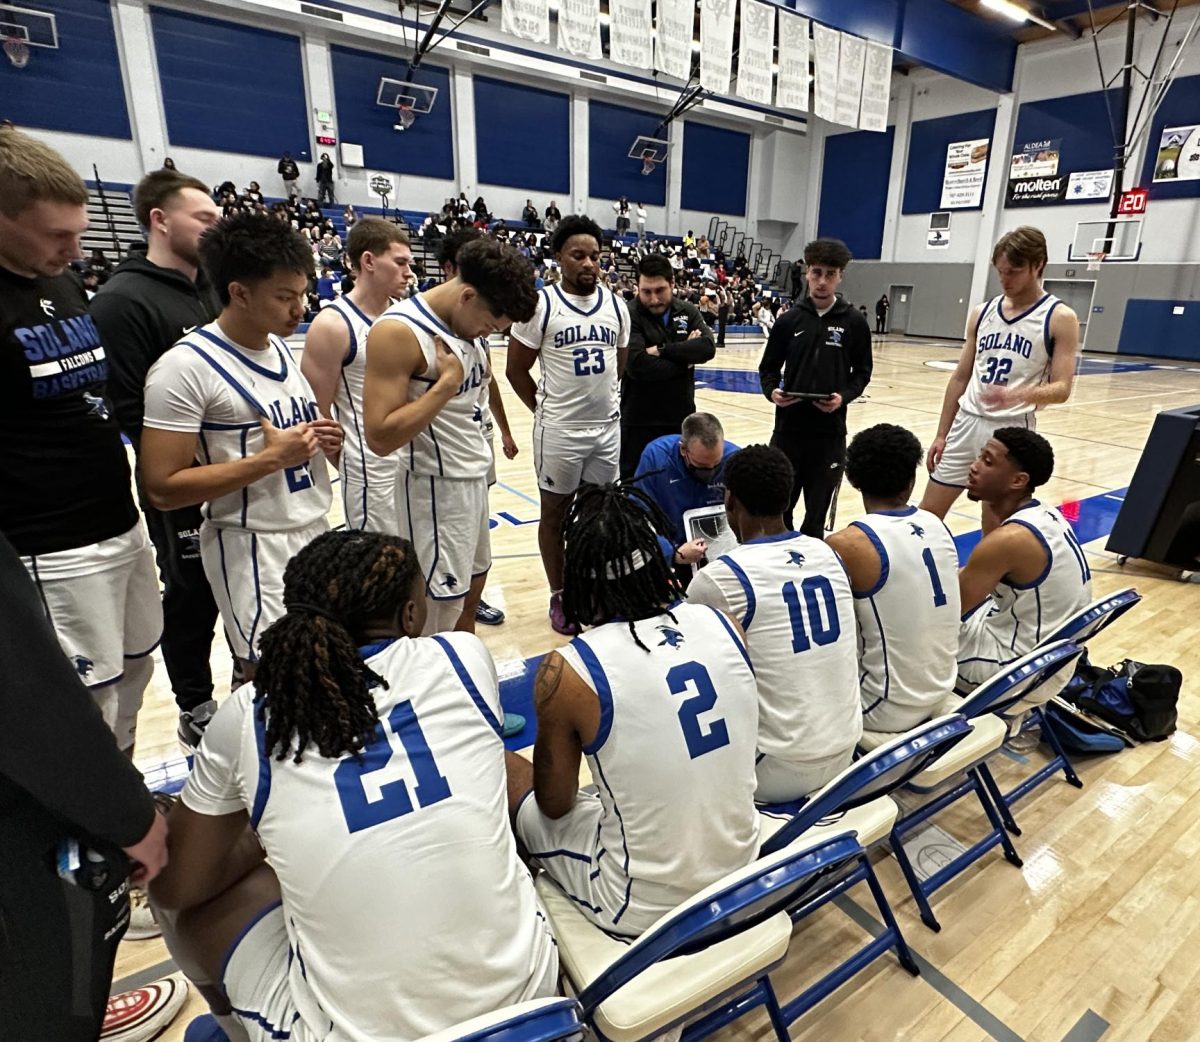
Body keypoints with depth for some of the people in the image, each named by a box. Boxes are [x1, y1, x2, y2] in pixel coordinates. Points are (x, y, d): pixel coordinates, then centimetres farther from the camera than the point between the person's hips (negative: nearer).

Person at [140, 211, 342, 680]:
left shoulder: (282, 348, 8)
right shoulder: (185, 366, -17)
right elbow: (162, 488, -19)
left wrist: (322, 441, -1)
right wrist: (271, 459, -23)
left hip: (313, 533, 8)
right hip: (253, 547, -7)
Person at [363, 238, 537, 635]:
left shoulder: (469, 324, 5)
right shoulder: (398, 331, -20)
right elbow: (381, 437, -25)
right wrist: (447, 382, -24)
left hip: (475, 476, 9)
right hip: (436, 486, -9)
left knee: (472, 584, 21)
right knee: (439, 612, 1)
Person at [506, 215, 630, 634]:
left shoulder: (616, 306, 4)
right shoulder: (540, 305, -9)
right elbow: (517, 369, -3)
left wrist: (602, 398, 14)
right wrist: (546, 409, 1)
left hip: (608, 427, 4)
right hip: (559, 430, -4)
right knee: (555, 512, 8)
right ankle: (559, 596, 22)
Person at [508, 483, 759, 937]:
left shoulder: (566, 670, -23)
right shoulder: (724, 625, -9)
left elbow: (555, 804, -6)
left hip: (641, 911, -5)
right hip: (741, 883, 5)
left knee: (506, 769, 14)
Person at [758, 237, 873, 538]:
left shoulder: (854, 323, 2)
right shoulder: (789, 320, 4)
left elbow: (862, 373, 6)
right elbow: (769, 368, 9)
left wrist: (844, 396, -14)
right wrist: (772, 391, -12)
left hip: (830, 430, -1)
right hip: (788, 426, 1)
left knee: (817, 508, 8)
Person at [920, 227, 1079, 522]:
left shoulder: (1060, 318, -4)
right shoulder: (981, 312, 10)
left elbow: (1061, 389, -10)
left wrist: (1017, 395, -31)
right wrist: (941, 434, 10)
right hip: (967, 422, 5)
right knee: (928, 511, 6)